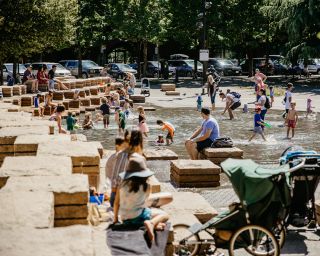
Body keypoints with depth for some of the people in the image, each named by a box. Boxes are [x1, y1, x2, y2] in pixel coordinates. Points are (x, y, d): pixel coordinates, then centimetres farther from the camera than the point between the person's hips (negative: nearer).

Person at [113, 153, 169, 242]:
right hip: (138, 217, -5)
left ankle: (154, 224, -8)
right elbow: (146, 198, 5)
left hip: (125, 220, 5)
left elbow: (116, 203, 3)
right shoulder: (146, 185, -13)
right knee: (164, 215, 16)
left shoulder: (123, 184, -5)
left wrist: (115, 218, 15)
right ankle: (152, 223, -14)